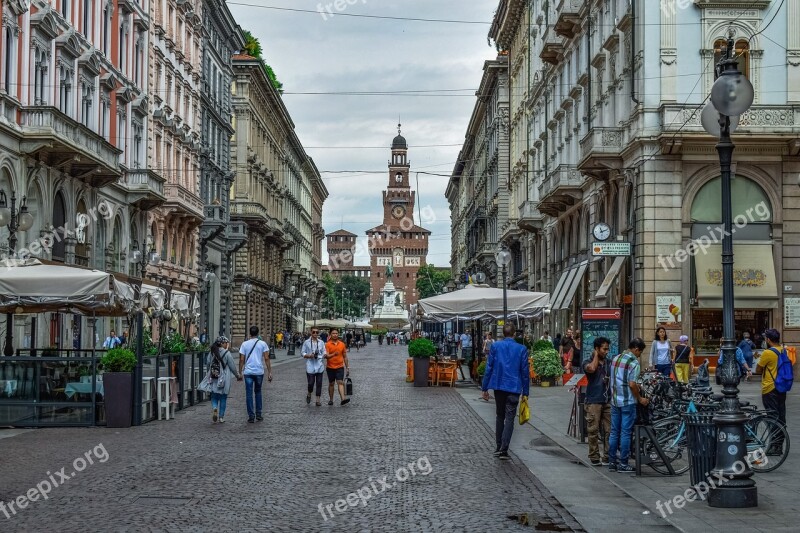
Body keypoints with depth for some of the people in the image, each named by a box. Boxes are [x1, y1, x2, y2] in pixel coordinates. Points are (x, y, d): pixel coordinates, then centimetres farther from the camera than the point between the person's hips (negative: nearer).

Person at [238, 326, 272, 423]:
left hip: (248, 372, -1)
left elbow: (242, 360, -1)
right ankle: (258, 414, 18)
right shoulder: (262, 344, 0)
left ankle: (251, 416, 0)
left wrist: (240, 372, 6)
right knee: (258, 392, 18)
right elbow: (266, 359, -4)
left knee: (249, 394, 3)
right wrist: (269, 372, 0)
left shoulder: (244, 344, 1)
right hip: (259, 371, 1)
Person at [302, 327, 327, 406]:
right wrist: (310, 356, -15)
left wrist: (324, 355, -12)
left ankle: (318, 399, 8)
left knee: (319, 383, 2)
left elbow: (324, 353, 11)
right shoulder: (306, 342, 2)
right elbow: (303, 354, 4)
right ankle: (309, 394, 26)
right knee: (311, 383, -4)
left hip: (319, 366, 2)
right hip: (310, 366, -2)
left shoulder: (321, 342, 9)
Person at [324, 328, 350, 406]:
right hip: (330, 367, -1)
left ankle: (343, 399, -23)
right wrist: (333, 354, -35)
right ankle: (331, 400, 20)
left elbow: (345, 357, 11)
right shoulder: (327, 344, -4)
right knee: (331, 384, 10)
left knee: (340, 382, -11)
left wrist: (347, 367, 11)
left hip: (340, 367, 1)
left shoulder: (342, 344, 5)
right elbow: (326, 356, -15)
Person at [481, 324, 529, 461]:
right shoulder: (521, 349, -3)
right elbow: (525, 372, -1)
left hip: (498, 385, 2)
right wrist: (525, 392, 6)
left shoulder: (495, 346, -1)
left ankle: (498, 447, 22)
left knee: (499, 416, 17)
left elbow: (489, 368, 0)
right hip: (514, 388, -2)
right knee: (509, 419, -1)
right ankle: (504, 450, -9)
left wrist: (485, 388, 7)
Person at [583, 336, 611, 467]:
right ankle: (594, 458, 4)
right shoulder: (588, 362, -1)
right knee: (593, 431, -2)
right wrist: (596, 355, -10)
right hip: (593, 401, -5)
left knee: (609, 430, 1)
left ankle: (608, 457, 6)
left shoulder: (608, 363, 15)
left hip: (607, 401, 5)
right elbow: (591, 368, -26)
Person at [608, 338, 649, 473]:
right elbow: (632, 384, -20)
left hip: (614, 400, 7)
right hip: (628, 402, -7)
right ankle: (623, 464, 1)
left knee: (614, 431, 10)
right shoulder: (634, 362, -14)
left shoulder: (615, 359, 10)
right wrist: (640, 398, -7)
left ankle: (612, 462, 13)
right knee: (625, 433, -1)